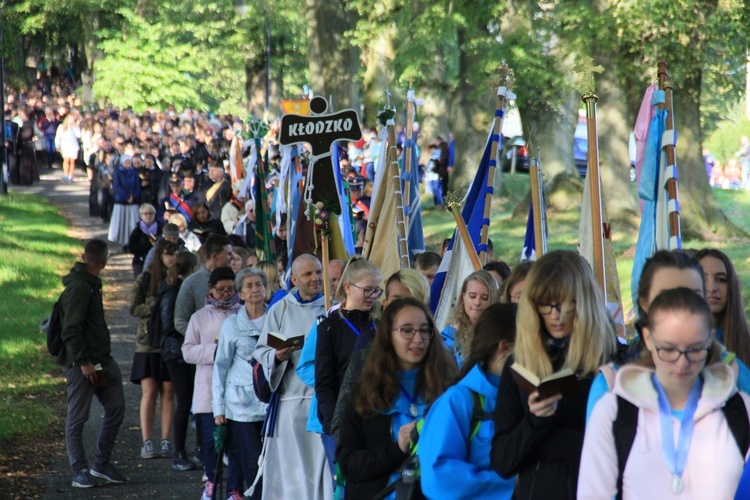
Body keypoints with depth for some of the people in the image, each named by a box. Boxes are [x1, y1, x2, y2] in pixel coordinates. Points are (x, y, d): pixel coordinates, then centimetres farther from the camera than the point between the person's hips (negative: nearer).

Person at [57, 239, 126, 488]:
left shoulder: (90, 284, 15)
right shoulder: (79, 287, -16)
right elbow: (71, 330, -19)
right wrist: (83, 362, -20)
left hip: (101, 359, 9)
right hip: (81, 363, -9)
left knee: (116, 408, 8)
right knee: (77, 418, 0)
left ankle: (102, 464, 19)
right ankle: (79, 471, 6)